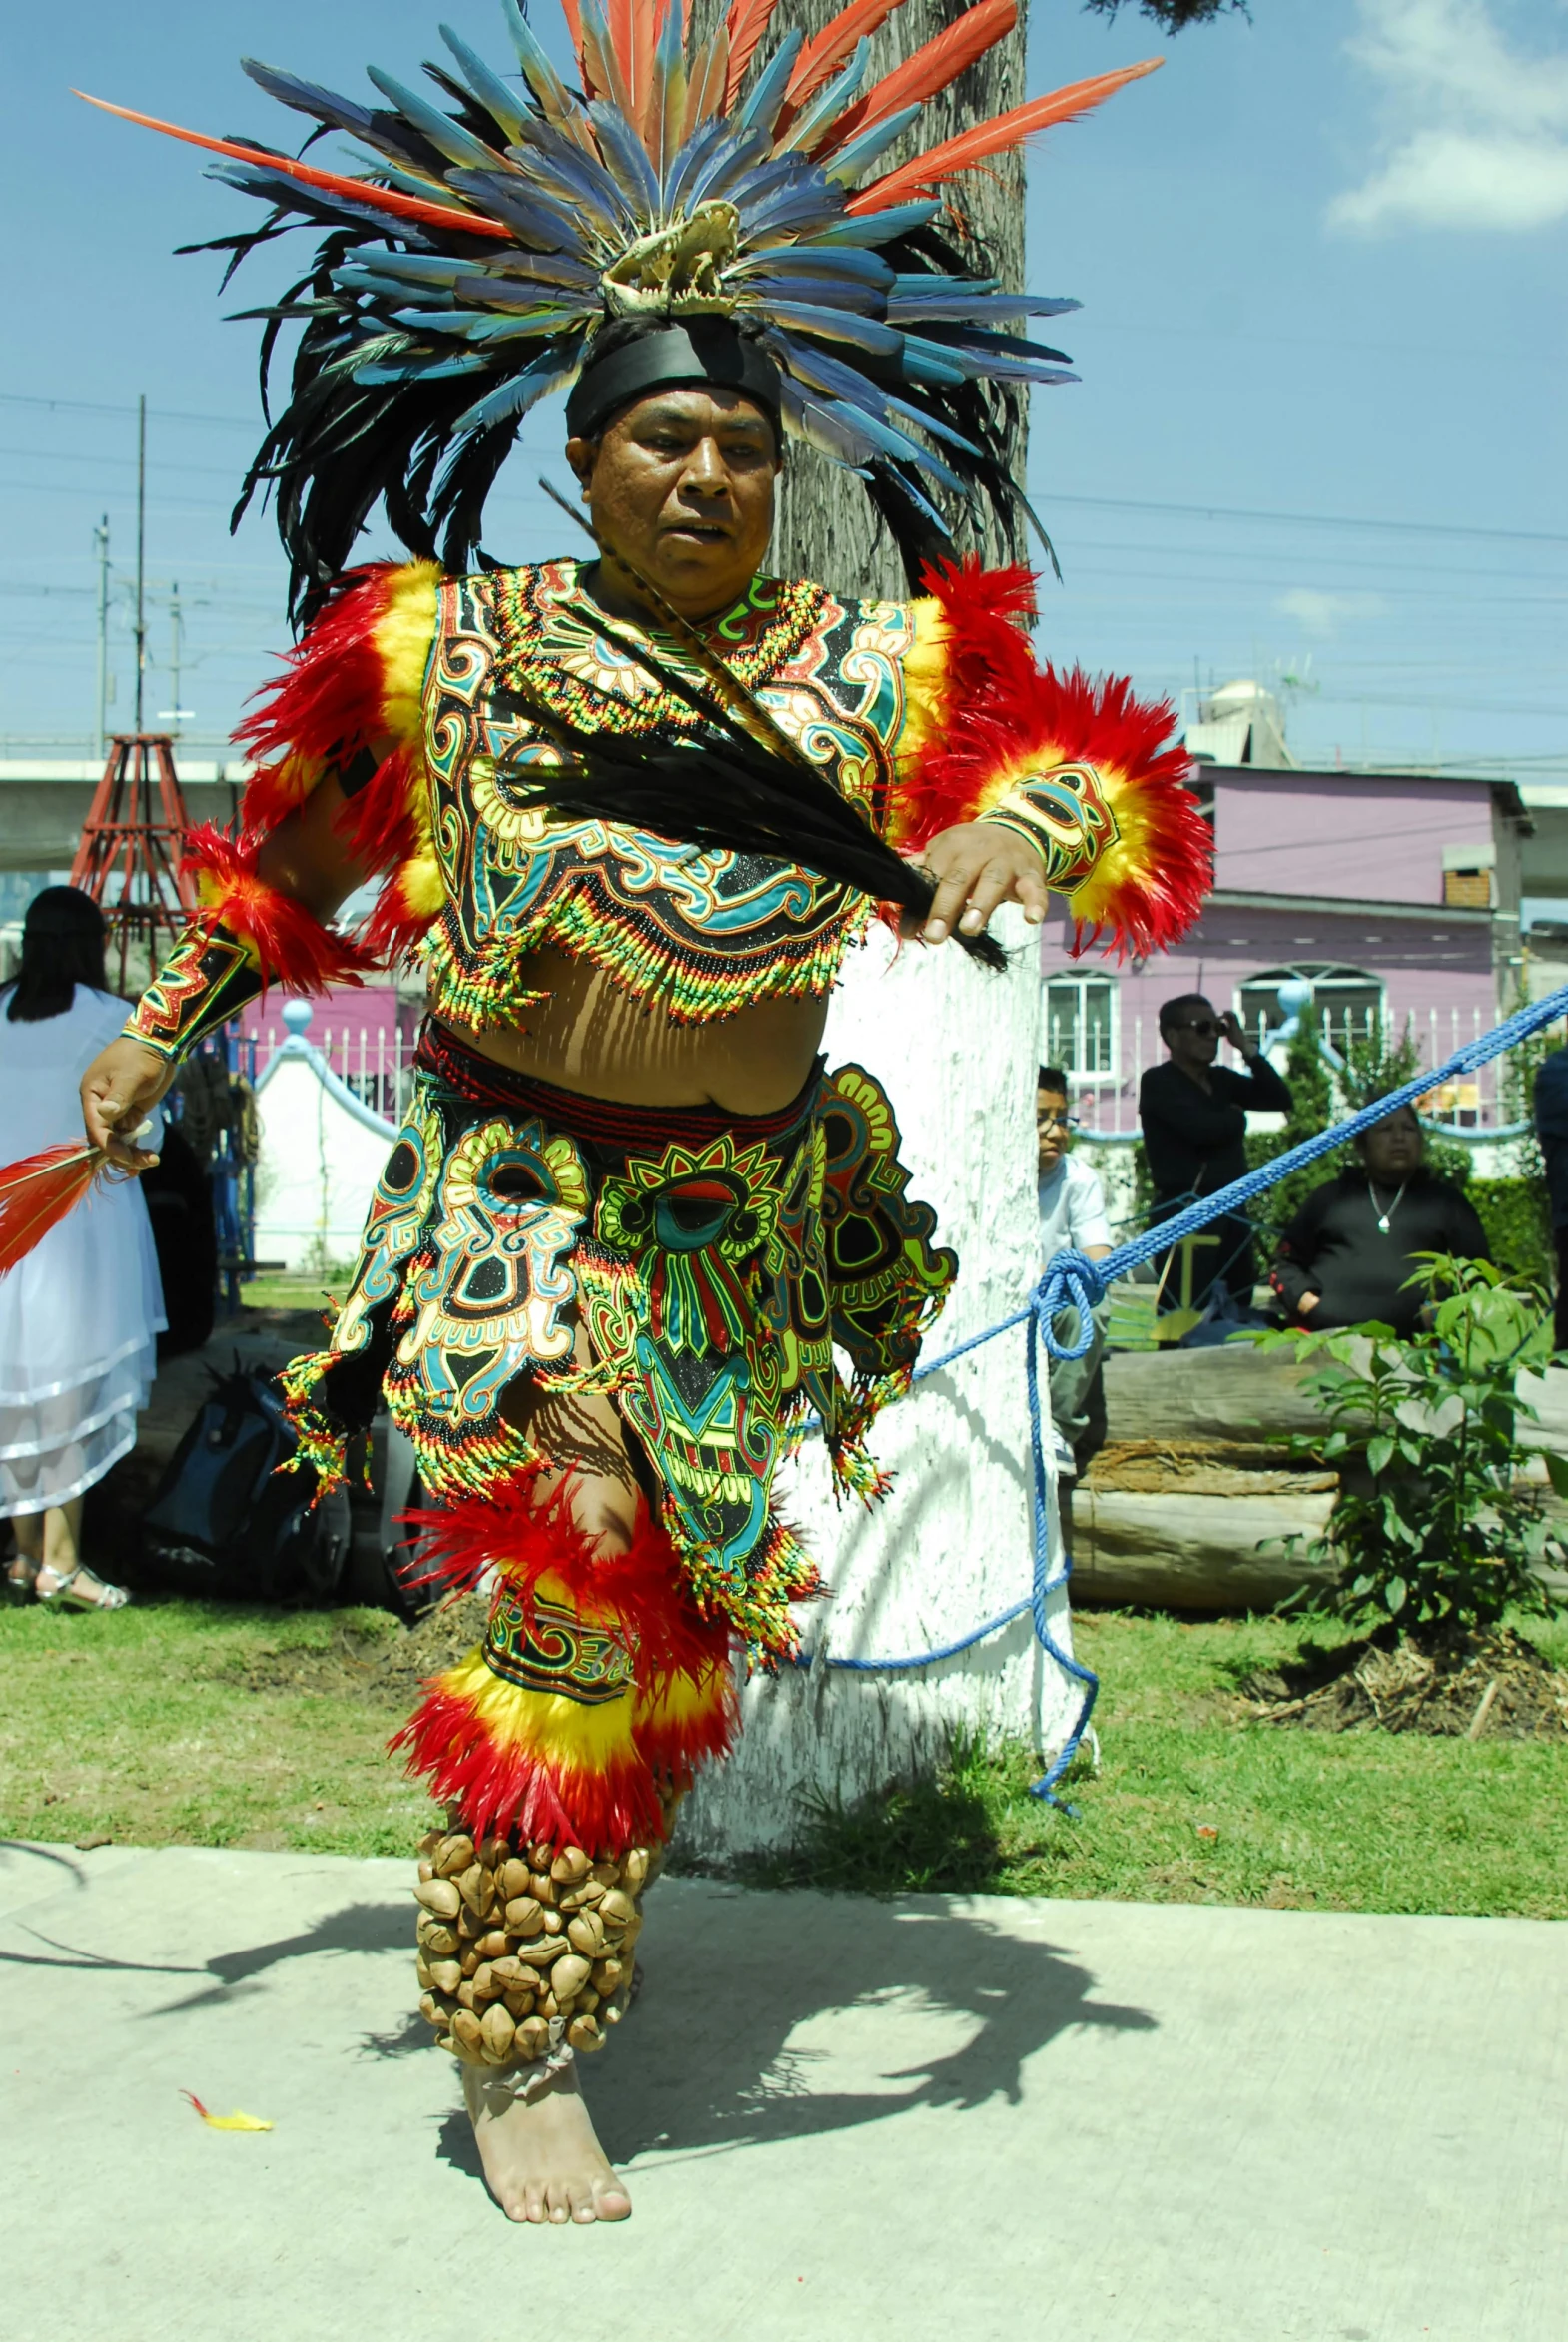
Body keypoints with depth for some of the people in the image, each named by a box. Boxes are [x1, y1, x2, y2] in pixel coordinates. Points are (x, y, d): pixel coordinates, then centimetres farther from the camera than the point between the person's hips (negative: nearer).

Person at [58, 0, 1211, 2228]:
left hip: (747, 1210, 3)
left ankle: (581, 1913, 36)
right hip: (516, 1187, -3)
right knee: (572, 1559, -17)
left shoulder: (864, 673, 1)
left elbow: (1105, 784, -5)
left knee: (687, 1597, 11)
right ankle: (521, 2048, -8)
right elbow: (295, 849, 14)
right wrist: (168, 1022, 16)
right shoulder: (451, 650, 1)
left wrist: (1028, 813, -28)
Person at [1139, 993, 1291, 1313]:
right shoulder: (1158, 1082, -3)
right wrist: (1236, 1116, 3)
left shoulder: (1222, 1080, 19)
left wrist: (1246, 1046, 4)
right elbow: (1201, 1127, -18)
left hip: (1230, 1211, 8)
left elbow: (1280, 1099, 8)